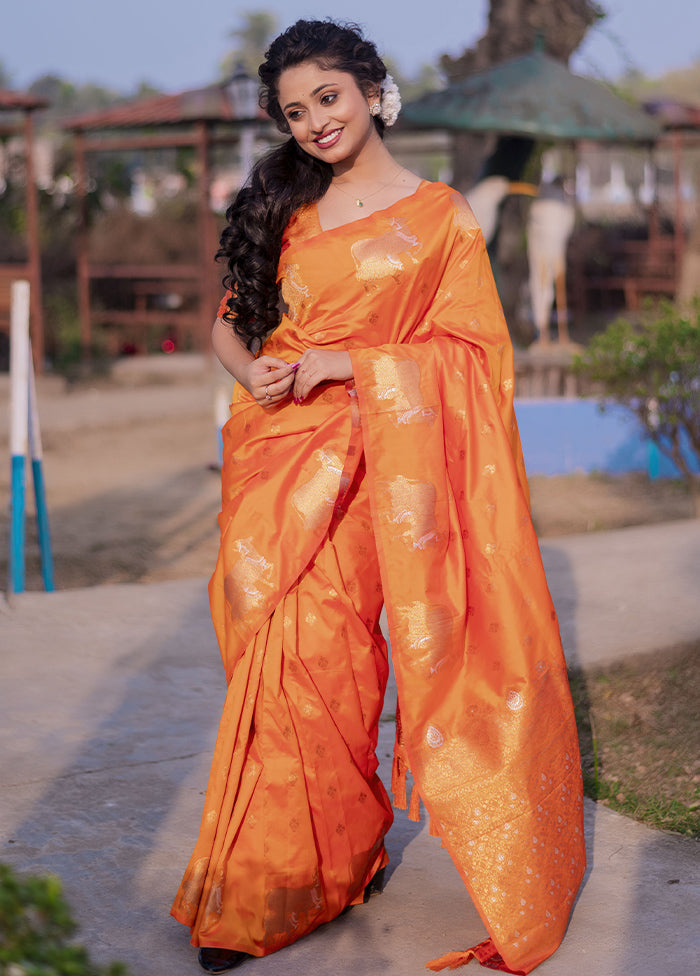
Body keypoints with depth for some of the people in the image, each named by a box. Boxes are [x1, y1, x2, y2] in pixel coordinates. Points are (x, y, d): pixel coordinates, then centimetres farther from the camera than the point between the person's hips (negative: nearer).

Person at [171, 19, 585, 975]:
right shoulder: (285, 209, 13)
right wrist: (252, 372, -6)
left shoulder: (438, 214, 2)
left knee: (315, 663, -4)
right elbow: (228, 322, 17)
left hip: (366, 465, -3)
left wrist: (340, 364, -13)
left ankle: (309, 875, 14)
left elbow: (467, 349, -4)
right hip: (273, 460, 3)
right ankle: (256, 896, 15)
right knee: (282, 664, 3)